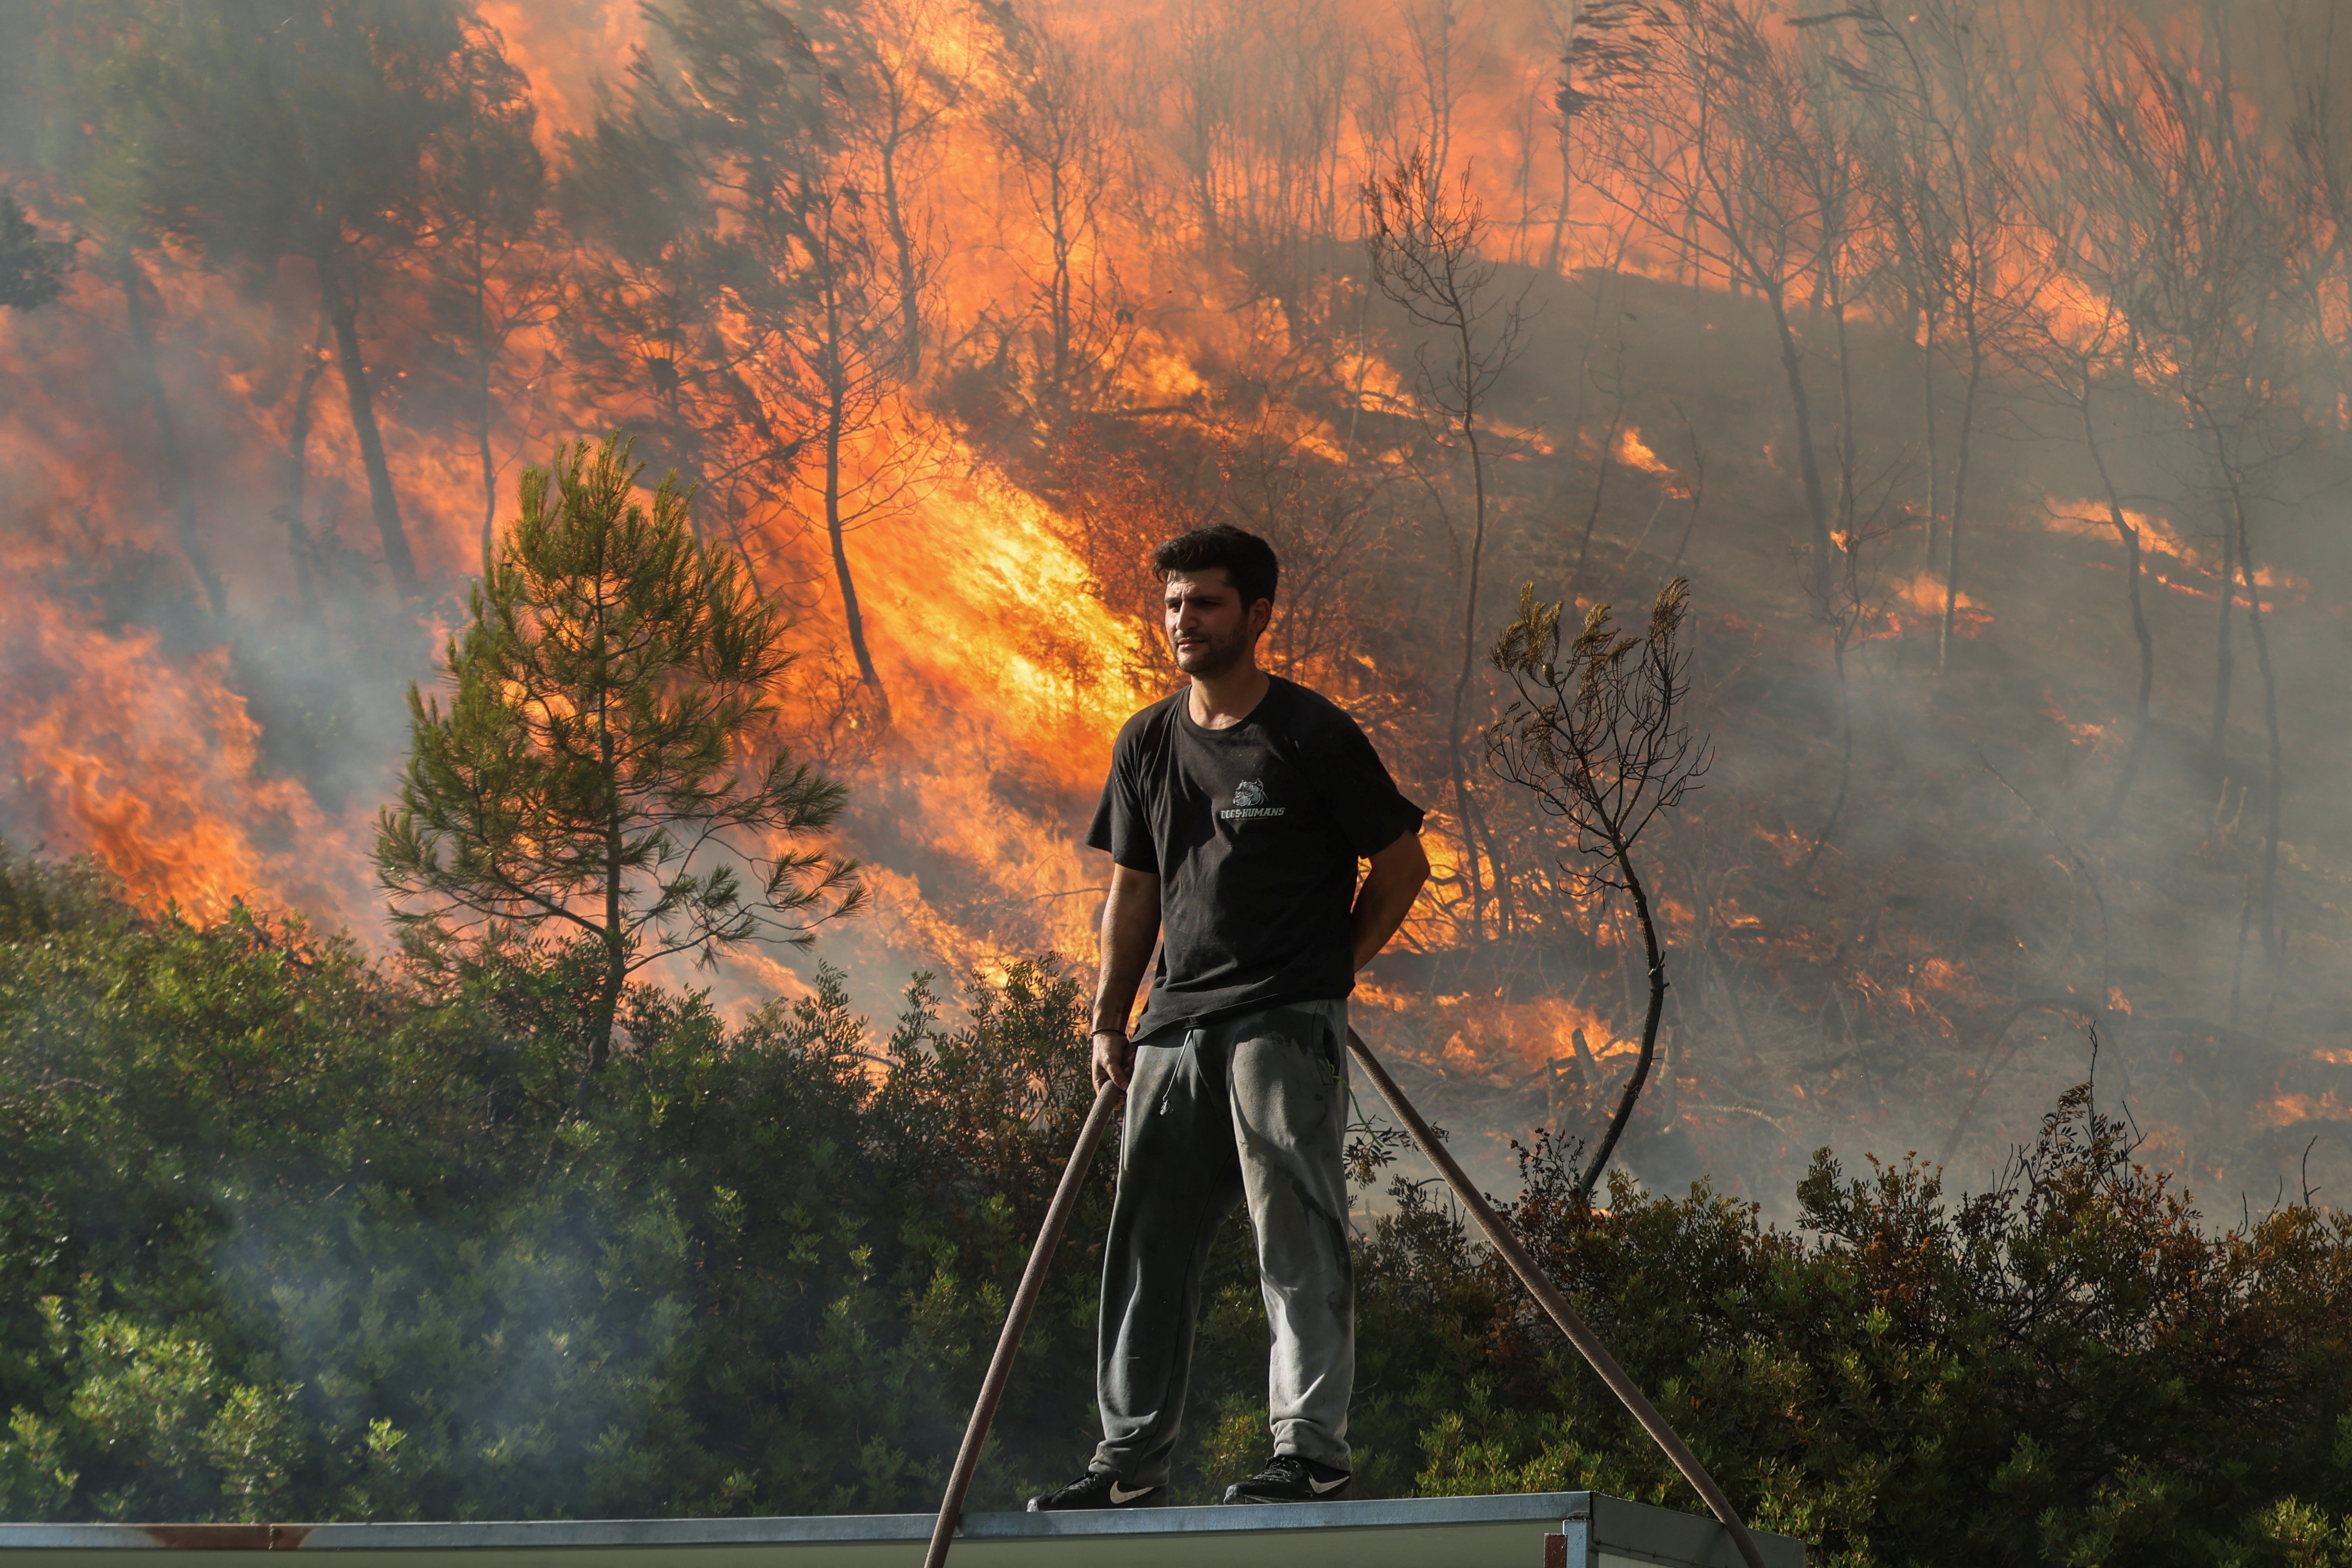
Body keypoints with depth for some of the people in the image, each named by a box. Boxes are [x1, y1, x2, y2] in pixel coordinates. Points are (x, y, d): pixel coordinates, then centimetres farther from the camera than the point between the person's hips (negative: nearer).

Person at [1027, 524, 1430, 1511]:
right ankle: (1132, 1461, 10)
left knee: (1297, 1237, -9)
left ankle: (1312, 1448, -9)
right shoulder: (1148, 744, 13)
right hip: (1177, 1025, 6)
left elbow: (1403, 865, 4)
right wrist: (1110, 1022, 14)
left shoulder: (1310, 737, -3)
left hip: (1286, 1026, -6)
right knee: (1149, 1242, 5)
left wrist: (1332, 969, 1)